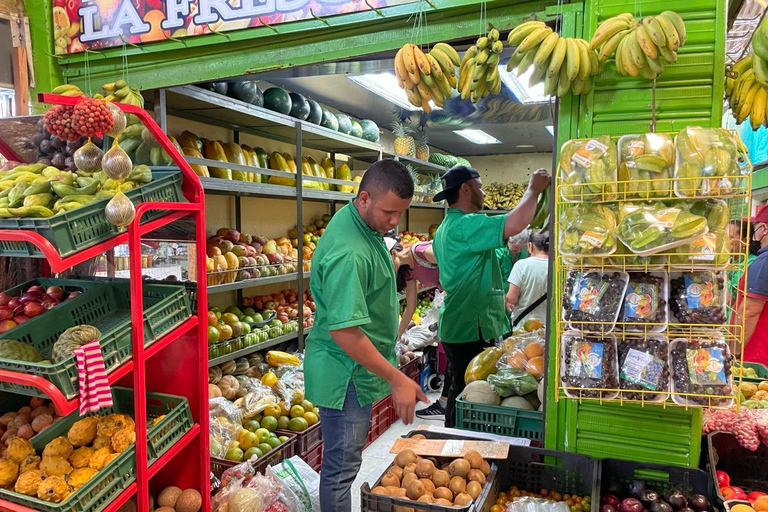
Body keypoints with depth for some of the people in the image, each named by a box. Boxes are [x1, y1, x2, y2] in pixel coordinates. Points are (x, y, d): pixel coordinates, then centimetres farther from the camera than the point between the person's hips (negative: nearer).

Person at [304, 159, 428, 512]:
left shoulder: (365, 225, 2)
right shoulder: (348, 252, -30)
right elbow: (343, 331, -31)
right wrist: (397, 380, -26)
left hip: (358, 369, 10)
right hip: (346, 374, -10)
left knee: (345, 460, 25)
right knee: (342, 466, 8)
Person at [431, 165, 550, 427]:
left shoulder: (445, 228, 16)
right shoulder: (466, 224, -19)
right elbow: (514, 224, -33)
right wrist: (534, 189, -16)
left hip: (455, 326, 11)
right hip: (471, 330, -11)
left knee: (458, 390, 19)